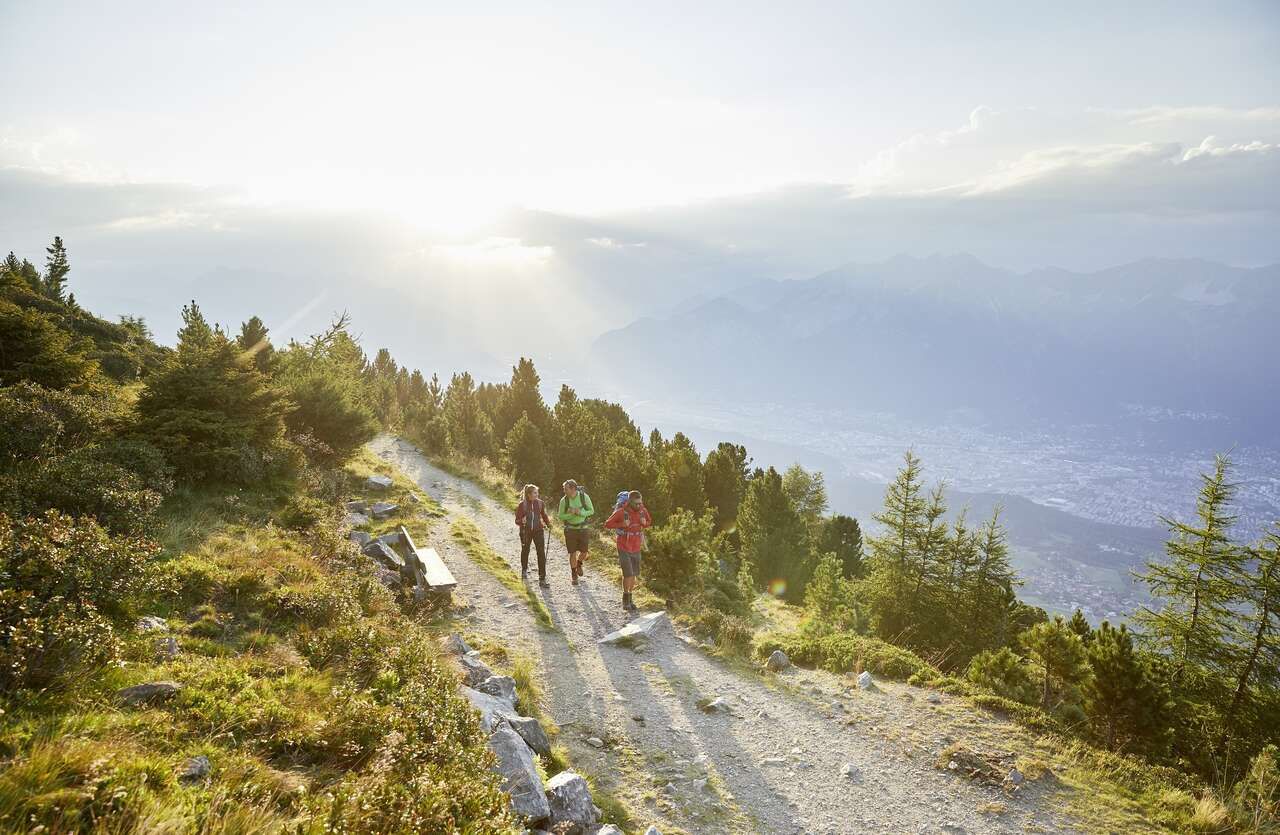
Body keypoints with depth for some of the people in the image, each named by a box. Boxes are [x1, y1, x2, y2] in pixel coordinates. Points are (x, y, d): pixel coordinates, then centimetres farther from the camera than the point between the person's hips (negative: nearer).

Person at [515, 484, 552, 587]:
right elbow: (517, 521, -8)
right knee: (525, 551, 20)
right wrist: (521, 521, -30)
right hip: (525, 531, -1)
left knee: (541, 554, -10)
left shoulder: (540, 503, -4)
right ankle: (524, 569, 51)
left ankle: (542, 579, -9)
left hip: (538, 530, 1)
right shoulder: (521, 505, -11)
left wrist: (548, 523, -7)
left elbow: (544, 515, 11)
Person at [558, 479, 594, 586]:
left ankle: (579, 564, 38)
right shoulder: (564, 501, -9)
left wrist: (580, 513, -21)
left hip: (583, 529, 0)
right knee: (573, 553, 2)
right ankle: (574, 576, 20)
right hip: (570, 530, 0)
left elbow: (591, 511, -3)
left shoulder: (584, 497, -10)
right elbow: (561, 517, -3)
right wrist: (571, 514, -22)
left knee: (584, 553, 3)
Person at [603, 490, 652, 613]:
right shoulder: (621, 512, -18)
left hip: (637, 549, 5)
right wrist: (621, 524, -25)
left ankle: (630, 599, 28)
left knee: (634, 575, 12)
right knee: (628, 574, -9)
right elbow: (607, 525, -10)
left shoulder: (643, 510, -5)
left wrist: (645, 523, -11)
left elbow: (649, 521, 13)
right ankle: (626, 601, 6)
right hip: (624, 548, -5)